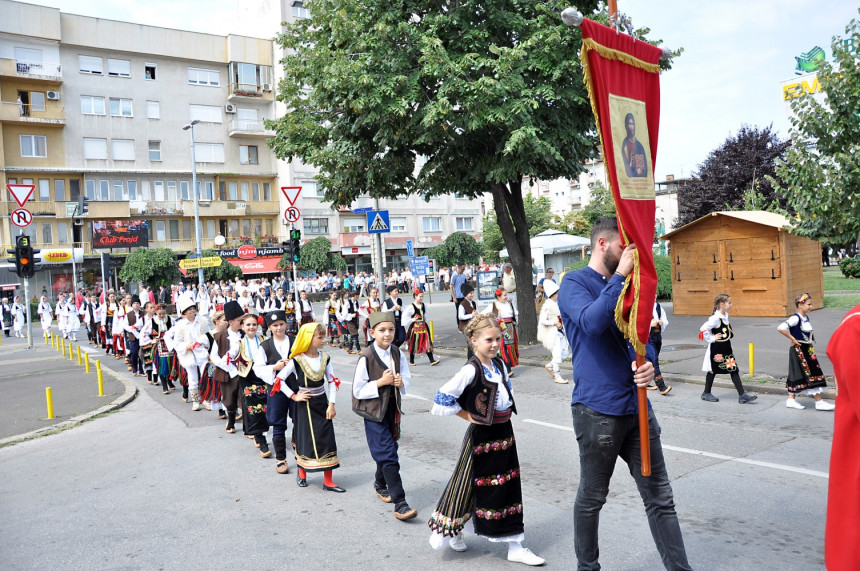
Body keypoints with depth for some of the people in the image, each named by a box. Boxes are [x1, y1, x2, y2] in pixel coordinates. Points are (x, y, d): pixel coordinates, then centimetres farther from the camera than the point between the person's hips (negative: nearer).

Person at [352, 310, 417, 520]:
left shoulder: (397, 354, -1)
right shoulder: (366, 357, -17)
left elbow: (406, 381, 8)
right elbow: (358, 391, -14)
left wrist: (401, 382, -14)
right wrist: (381, 382, -22)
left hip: (392, 408, 6)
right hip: (374, 411, -6)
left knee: (386, 451, 19)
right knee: (388, 456, -9)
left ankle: (380, 484, 44)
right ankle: (400, 504, -6)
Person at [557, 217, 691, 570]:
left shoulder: (625, 286, 13)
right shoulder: (574, 283, -7)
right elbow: (592, 321, -26)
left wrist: (647, 362, -9)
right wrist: (621, 274, -21)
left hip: (636, 406, 6)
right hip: (597, 411, -6)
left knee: (660, 498, 9)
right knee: (591, 499, 11)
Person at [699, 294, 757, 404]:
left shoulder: (726, 316, 7)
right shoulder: (715, 318, -20)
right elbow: (703, 329, -29)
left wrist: (730, 335, 10)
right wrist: (711, 338, -20)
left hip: (726, 348, 8)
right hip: (716, 349, -8)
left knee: (734, 370, 3)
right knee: (712, 370, 6)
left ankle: (742, 395, 5)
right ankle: (706, 393, 21)